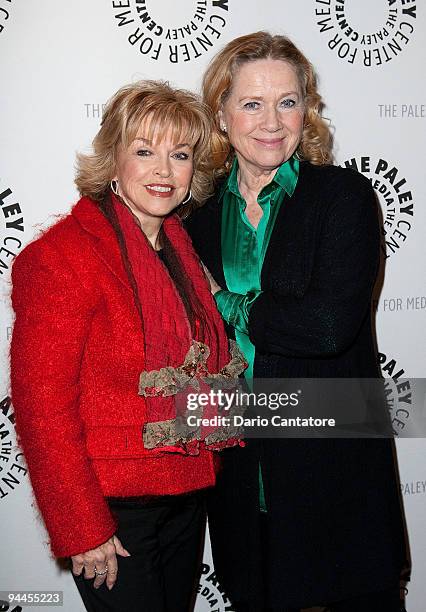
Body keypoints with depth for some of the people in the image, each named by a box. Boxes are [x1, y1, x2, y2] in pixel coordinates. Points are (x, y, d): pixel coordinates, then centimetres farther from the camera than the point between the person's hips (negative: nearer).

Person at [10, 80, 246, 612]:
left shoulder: (179, 244, 6)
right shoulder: (62, 254, -17)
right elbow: (41, 404, -18)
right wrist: (82, 530, -16)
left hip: (187, 497, 7)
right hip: (112, 509, -7)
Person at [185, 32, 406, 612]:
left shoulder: (344, 194, -10)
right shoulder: (201, 208, 2)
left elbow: (330, 324, -23)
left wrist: (227, 304, -12)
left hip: (334, 460, -3)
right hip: (238, 462, 4)